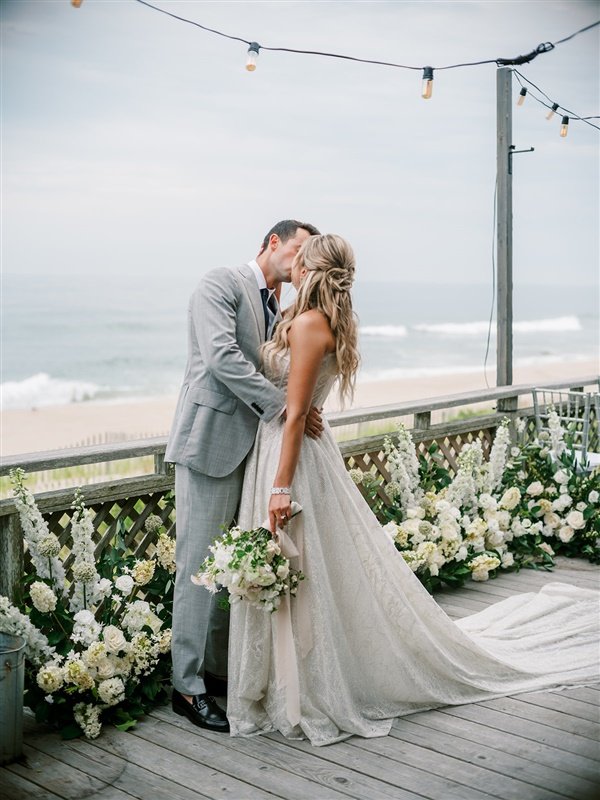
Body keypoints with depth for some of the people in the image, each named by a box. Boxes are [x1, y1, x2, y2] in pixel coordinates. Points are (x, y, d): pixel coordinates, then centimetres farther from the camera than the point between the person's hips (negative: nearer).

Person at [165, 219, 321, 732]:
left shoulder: (281, 308, 19)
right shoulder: (222, 284, -5)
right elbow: (221, 355, -19)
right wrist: (283, 405, -20)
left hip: (254, 445, 8)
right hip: (213, 440, -8)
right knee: (201, 564, -4)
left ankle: (219, 668, 24)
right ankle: (188, 686, 6)